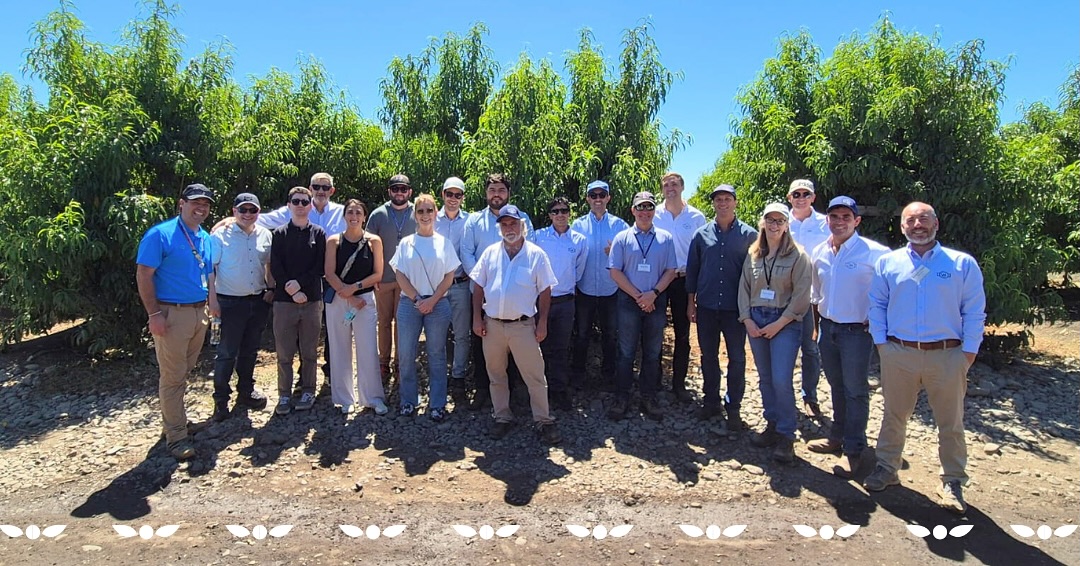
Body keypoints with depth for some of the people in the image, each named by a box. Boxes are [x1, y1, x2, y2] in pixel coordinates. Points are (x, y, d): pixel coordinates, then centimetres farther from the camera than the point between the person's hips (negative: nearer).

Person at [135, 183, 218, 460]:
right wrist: (154, 314, -17)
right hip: (172, 313, -7)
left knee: (185, 372, 17)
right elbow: (143, 275, -13)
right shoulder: (160, 234, -10)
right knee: (172, 377, -1)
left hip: (199, 313, 7)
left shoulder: (206, 239, 12)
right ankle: (177, 437, 6)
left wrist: (213, 309, 13)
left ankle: (173, 415, 32)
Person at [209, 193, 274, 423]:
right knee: (227, 352, 1)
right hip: (231, 302, -4)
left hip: (259, 301, 5)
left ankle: (246, 391, 31)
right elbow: (210, 268, -8)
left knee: (250, 350, 16)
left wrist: (271, 289, 4)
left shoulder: (265, 235, 5)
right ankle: (221, 399, 12)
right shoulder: (220, 236, -7)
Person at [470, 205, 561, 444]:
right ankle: (503, 418, 28)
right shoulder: (490, 253, 6)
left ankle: (543, 421, 12)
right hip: (492, 324, 3)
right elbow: (479, 287, 8)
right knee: (496, 375, 13)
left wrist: (542, 323, -5)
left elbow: (544, 291, 0)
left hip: (523, 325, -3)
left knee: (534, 375, -1)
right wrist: (477, 318, 2)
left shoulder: (536, 255, -2)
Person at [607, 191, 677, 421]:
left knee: (652, 353, 8)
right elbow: (615, 271, -2)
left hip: (656, 302, 2)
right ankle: (621, 399, 12)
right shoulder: (622, 238, 2)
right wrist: (638, 296, -10)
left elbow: (670, 271, 3)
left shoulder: (665, 238, 6)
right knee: (626, 352, 3)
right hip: (628, 301, -1)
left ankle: (649, 398, 18)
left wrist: (653, 294, -11)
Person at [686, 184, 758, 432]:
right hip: (706, 307, 2)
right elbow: (692, 269, 8)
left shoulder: (749, 234, -1)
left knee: (737, 358, 3)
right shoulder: (702, 234, 5)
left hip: (736, 307, -2)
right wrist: (690, 301, 5)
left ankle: (733, 407, 14)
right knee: (708, 356, 12)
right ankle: (711, 401, 26)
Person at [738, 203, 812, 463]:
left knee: (782, 380, -11)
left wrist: (778, 324, -12)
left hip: (784, 322, -5)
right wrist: (747, 319, -1)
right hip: (755, 321, 5)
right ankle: (772, 426, 24)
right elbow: (744, 288, 11)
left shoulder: (797, 256, -5)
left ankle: (786, 436, 3)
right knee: (765, 378, 11)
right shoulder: (753, 255, 9)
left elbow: (801, 296, -8)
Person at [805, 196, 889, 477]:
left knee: (855, 390, 4)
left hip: (857, 330, -6)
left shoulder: (875, 253, -15)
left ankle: (853, 449, 15)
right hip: (827, 327, 6)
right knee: (836, 386, 19)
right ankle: (837, 436, 34)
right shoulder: (819, 252, 4)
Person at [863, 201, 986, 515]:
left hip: (947, 356, -1)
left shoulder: (963, 264, 2)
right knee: (894, 416, 13)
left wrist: (969, 352, -4)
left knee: (951, 422, 8)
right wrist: (881, 343, 1)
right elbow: (877, 305, 9)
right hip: (898, 354, 1)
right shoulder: (887, 263, 6)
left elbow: (975, 312, 2)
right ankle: (886, 468, 28)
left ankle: (953, 482, 22)